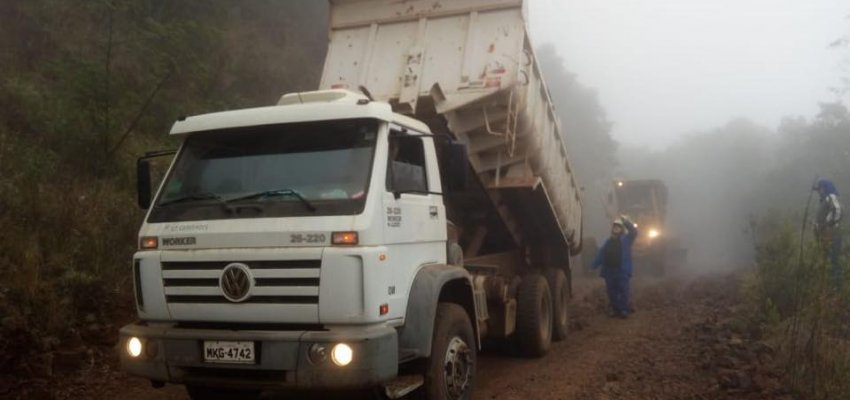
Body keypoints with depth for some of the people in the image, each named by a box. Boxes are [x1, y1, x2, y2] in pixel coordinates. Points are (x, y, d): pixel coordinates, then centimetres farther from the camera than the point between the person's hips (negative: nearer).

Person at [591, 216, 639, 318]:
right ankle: (615, 310, 11)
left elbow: (634, 231, -11)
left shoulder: (626, 239, 7)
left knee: (623, 290, -7)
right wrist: (593, 265, 1)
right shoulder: (608, 242, 19)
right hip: (609, 270, 5)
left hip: (622, 270, -5)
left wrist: (626, 222, -22)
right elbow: (601, 255, 12)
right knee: (612, 291, 5)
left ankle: (624, 310, -4)